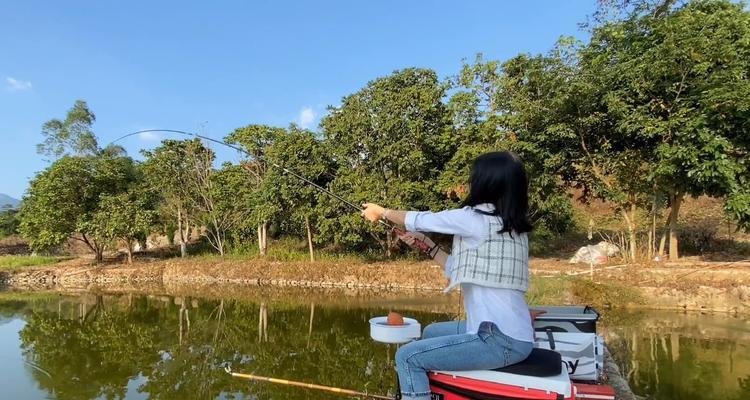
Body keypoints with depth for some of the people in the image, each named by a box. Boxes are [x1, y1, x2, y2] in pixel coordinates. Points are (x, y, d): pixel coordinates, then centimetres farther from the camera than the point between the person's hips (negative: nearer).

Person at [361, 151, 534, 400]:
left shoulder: (477, 218, -14)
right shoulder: (512, 225, 12)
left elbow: (421, 220, 1)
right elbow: (458, 269, 17)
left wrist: (381, 212, 16)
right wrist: (426, 244, 17)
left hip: (500, 340, -10)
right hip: (510, 332, 10)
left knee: (407, 357, -8)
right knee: (432, 333, 26)